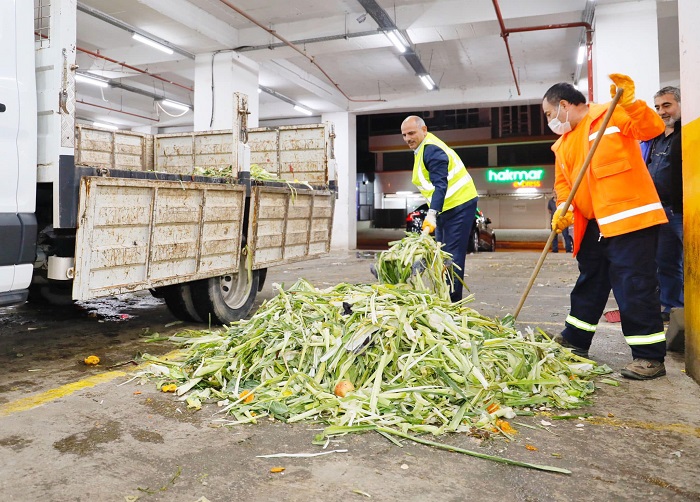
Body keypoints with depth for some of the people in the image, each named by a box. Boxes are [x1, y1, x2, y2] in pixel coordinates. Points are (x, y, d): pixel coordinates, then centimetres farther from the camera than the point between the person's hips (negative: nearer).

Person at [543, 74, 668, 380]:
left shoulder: (611, 115, -4)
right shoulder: (563, 145, 17)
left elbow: (653, 128, -16)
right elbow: (562, 184, 17)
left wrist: (630, 103, -31)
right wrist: (563, 209, -1)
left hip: (630, 216, -8)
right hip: (594, 224, 9)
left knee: (634, 286, -8)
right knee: (589, 282, 18)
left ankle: (650, 357, 2)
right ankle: (574, 341, 32)